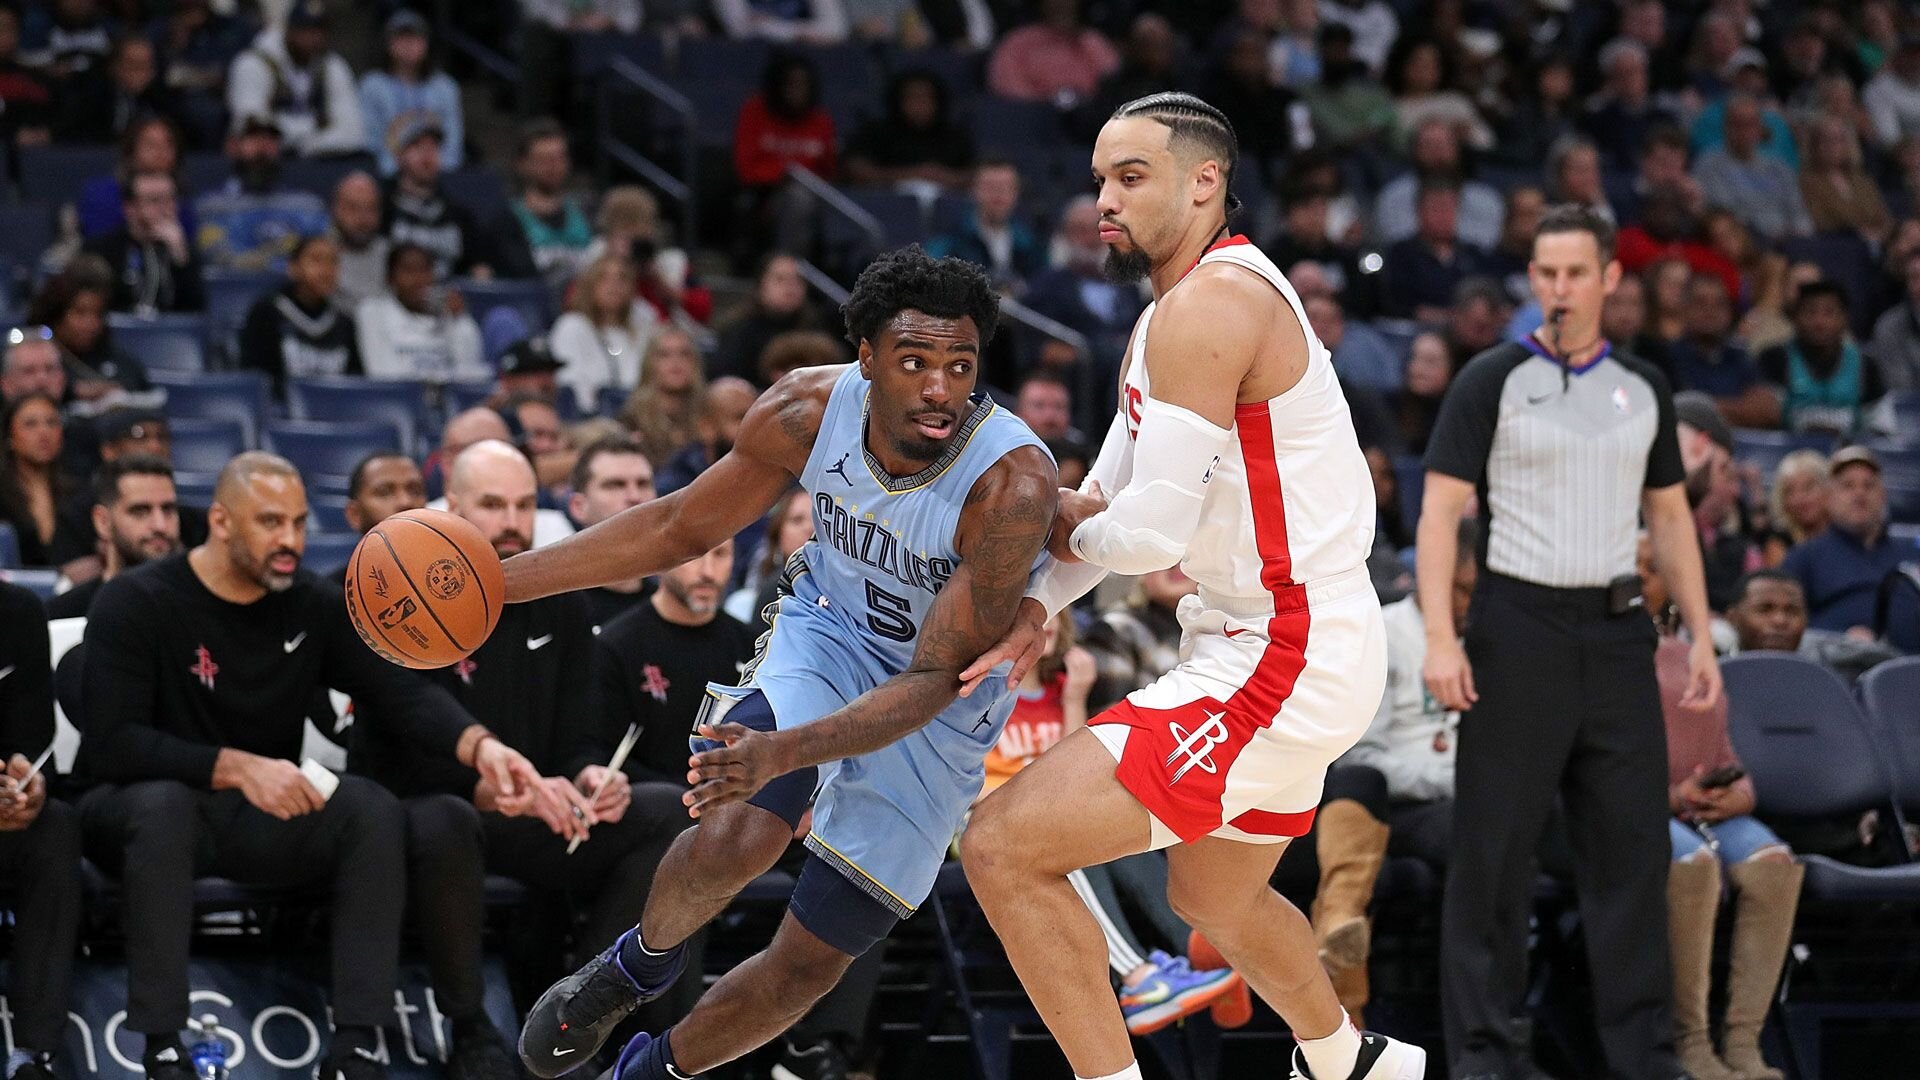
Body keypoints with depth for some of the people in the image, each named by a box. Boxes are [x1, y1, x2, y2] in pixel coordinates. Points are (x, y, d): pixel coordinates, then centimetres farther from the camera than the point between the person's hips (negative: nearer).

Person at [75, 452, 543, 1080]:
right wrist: (237, 768, -32)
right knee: (162, 802, -38)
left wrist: (480, 746, -32)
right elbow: (110, 745, -22)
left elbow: (403, 692, -12)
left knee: (370, 806, -22)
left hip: (261, 822, 4)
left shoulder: (314, 608, 1)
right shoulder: (135, 605, -13)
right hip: (139, 813, -4)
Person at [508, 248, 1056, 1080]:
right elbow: (682, 527, -4)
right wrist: (500, 582, -8)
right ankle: (638, 965, 5)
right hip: (830, 631, 2)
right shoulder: (808, 411, -22)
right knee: (736, 839, -29)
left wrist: (785, 753, -46)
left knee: (808, 963, 2)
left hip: (942, 709, -1)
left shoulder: (1013, 485, -34)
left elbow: (935, 680, -31)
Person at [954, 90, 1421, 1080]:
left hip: (1286, 663, -11)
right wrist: (1036, 608, -5)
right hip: (1289, 647, 11)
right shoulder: (1166, 318, 15)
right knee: (1214, 900, 34)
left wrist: (1066, 526, -1)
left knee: (1002, 846, -17)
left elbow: (1153, 533, -23)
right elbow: (1108, 497, 14)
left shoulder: (1208, 304, -19)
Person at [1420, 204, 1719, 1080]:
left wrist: (1700, 635, 10)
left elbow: (1670, 516, 18)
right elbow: (1441, 512, -6)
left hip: (1615, 629, 4)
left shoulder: (1644, 389, 12)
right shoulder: (1492, 381, -2)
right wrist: (1440, 638, -15)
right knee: (1495, 845, -2)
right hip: (1518, 625, -4)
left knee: (1633, 842, 3)